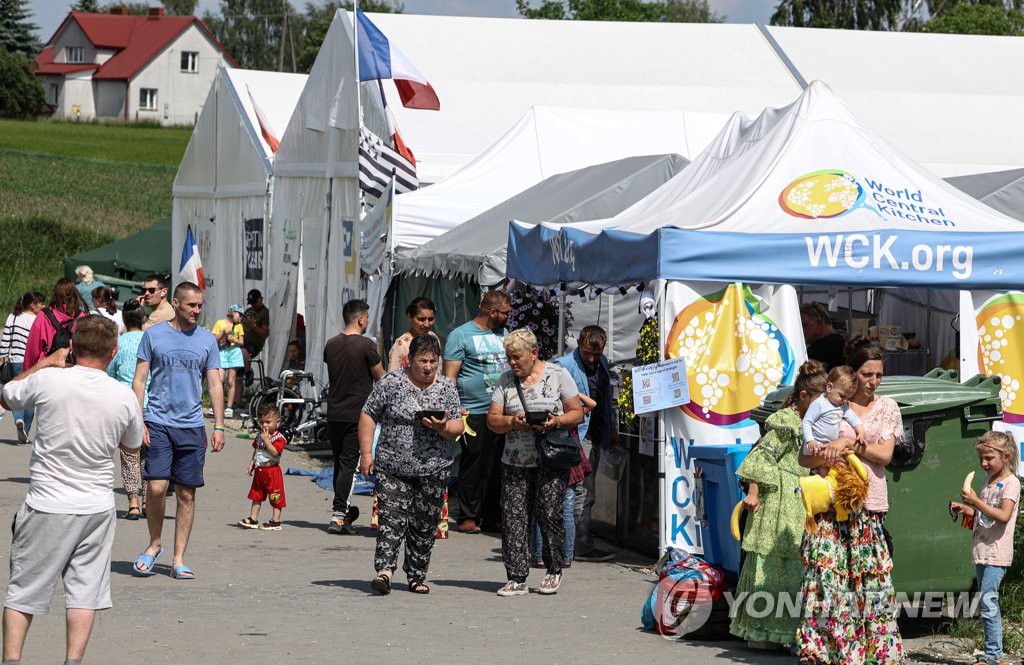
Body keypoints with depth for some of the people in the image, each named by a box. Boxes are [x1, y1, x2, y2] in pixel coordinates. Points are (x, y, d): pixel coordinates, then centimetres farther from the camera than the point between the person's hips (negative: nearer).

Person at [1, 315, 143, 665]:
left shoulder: (48, 380, -13)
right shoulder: (124, 396, -6)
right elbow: (132, 446, 12)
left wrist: (45, 363, 13)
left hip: (47, 505, -2)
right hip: (97, 508, 2)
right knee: (84, 590, 8)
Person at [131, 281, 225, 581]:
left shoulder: (207, 339, 9)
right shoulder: (154, 335, 3)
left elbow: (215, 385, 11)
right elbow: (139, 380, 5)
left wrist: (219, 426, 3)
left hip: (192, 425, 2)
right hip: (158, 422, -2)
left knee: (187, 493, 2)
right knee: (156, 486, -12)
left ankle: (179, 560, 9)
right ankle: (154, 544, 11)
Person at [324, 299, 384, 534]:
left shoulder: (331, 344, 6)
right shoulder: (366, 345, -12)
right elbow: (381, 378, -3)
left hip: (333, 413, 6)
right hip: (357, 413, -6)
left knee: (339, 463, 14)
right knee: (349, 464, -4)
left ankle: (343, 512, 20)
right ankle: (338, 516, -9)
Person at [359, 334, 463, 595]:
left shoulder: (447, 388, 6)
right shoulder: (390, 383, -1)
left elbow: (458, 428, 6)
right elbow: (368, 416, 2)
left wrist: (442, 428, -17)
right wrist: (366, 453, -4)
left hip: (433, 472, 2)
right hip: (392, 468, -2)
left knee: (424, 525, 5)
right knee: (391, 518, -13)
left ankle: (417, 576, 15)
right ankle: (385, 569, -21)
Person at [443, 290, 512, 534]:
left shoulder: (503, 333, 16)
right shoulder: (461, 335, -3)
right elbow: (449, 376, -7)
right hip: (475, 412, -6)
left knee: (498, 467, 7)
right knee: (473, 466, -3)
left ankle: (493, 516, 14)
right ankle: (468, 516, 4)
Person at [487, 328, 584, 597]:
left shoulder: (558, 375, 3)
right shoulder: (506, 380, 10)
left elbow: (577, 413, 3)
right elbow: (492, 420, 6)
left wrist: (556, 422, -17)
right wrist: (512, 421, -14)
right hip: (515, 461, 3)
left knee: (549, 512, -9)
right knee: (514, 517, -3)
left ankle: (554, 570, 10)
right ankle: (516, 578, 0)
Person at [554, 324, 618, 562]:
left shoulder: (602, 363, 13)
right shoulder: (565, 365, -11)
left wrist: (612, 428, 26)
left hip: (597, 435, 8)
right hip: (577, 436, -8)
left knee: (585, 491, 11)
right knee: (584, 493, -10)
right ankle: (584, 546, -9)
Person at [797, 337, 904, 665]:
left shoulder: (887, 407, 10)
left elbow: (885, 454, -1)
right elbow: (804, 457, 5)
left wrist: (847, 443, -12)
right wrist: (827, 456, -16)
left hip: (870, 508, 1)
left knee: (873, 579, -1)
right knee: (827, 575, -8)